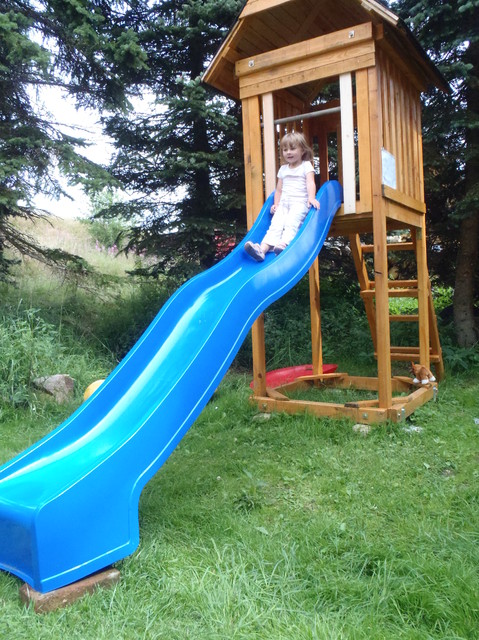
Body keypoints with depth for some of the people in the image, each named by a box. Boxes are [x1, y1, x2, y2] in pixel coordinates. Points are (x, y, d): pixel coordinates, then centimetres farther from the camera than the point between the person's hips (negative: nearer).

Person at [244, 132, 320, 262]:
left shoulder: (306, 165, 9)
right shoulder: (283, 169, 23)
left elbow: (310, 183, -7)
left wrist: (311, 198, -25)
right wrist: (276, 204, 9)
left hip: (300, 202, -4)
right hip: (284, 203, 4)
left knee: (291, 222, -30)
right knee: (276, 223, -19)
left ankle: (284, 244, -50)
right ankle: (263, 248, -37)